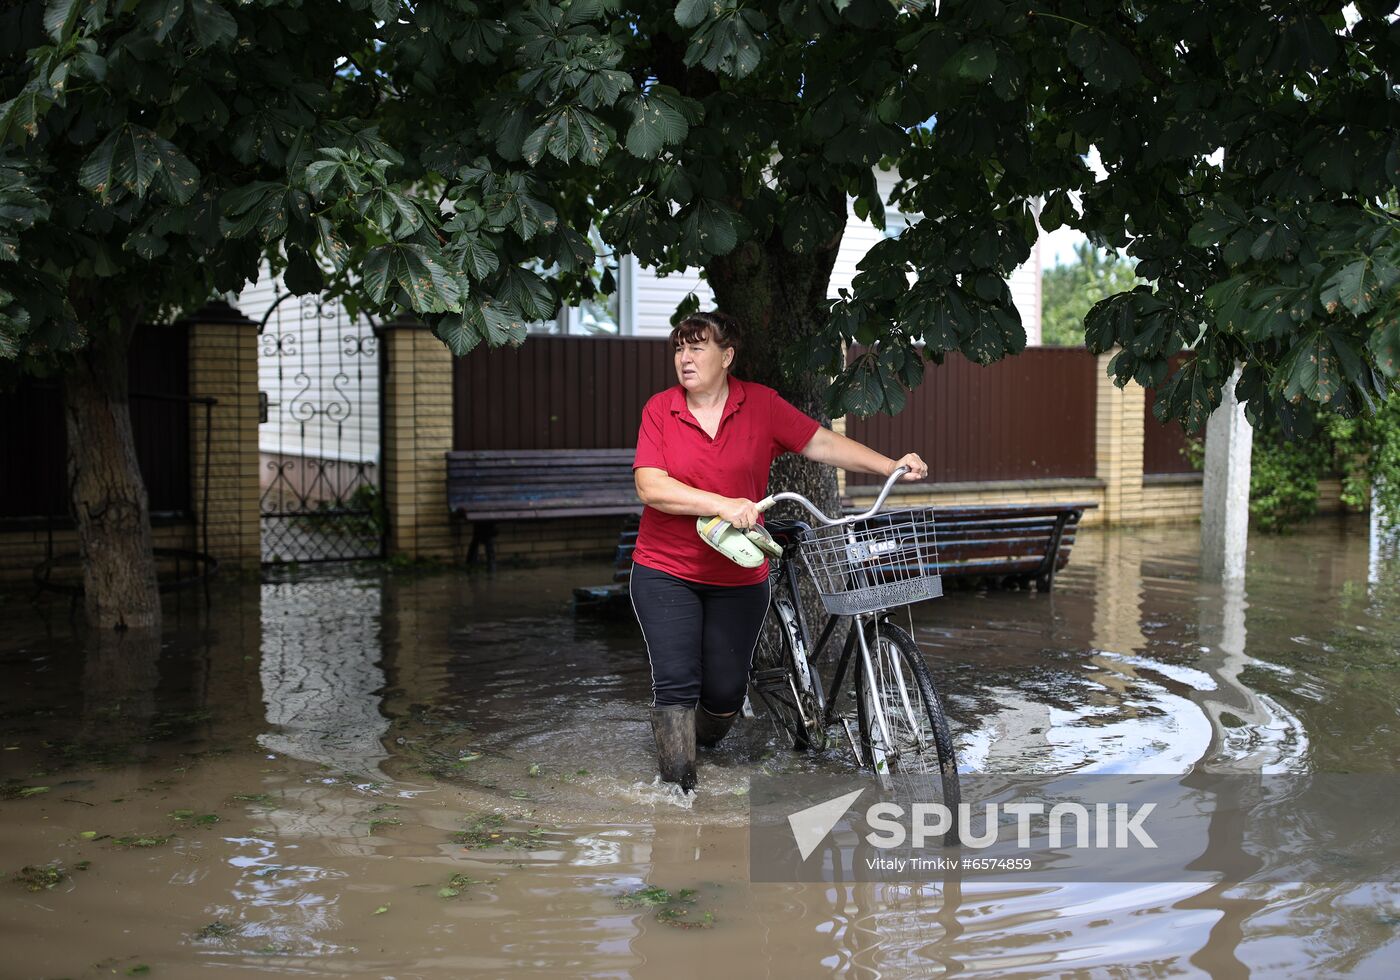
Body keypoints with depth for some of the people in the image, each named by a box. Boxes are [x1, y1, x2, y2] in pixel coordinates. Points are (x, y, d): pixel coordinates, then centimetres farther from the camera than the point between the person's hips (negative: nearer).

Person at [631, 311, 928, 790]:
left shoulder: (760, 404, -2)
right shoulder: (660, 409, -6)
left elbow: (822, 443, 0)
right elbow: (651, 487, -15)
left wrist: (892, 466, -7)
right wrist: (721, 504, -26)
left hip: (738, 577, 2)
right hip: (666, 572, -1)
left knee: (725, 691, 5)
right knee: (677, 681, -10)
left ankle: (702, 740, 39)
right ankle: (678, 783, 5)